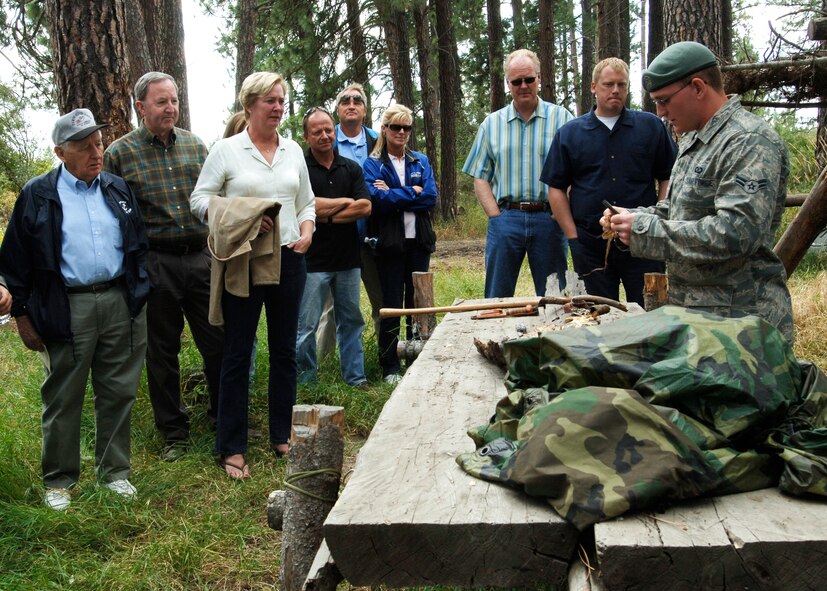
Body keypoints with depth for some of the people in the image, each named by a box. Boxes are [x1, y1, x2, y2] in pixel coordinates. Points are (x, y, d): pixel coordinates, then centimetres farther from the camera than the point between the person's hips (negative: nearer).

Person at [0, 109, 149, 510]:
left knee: (119, 393, 9)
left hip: (121, 303, 3)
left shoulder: (117, 189, 11)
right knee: (63, 399, 6)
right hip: (68, 308, -3)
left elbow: (138, 245, 16)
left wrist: (141, 293, 9)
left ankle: (114, 471, 23)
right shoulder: (37, 195, 0)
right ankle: (58, 480, 20)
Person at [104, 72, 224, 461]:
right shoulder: (119, 153, -1)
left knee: (218, 343, 6)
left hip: (200, 257, 3)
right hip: (154, 263, -2)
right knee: (161, 351, 8)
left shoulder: (195, 146, 9)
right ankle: (174, 432, 22)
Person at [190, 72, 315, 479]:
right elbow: (200, 199, -5)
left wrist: (307, 232, -2)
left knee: (284, 350, 11)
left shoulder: (293, 151, 12)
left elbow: (306, 202, 17)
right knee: (237, 353, 1)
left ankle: (282, 436, 25)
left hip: (288, 259, 5)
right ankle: (231, 448, 11)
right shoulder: (226, 150, -2)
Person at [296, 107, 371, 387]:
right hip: (313, 261, -4)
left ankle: (356, 379, 22)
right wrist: (345, 202, -7)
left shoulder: (351, 168, 10)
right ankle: (306, 383, 13)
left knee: (351, 322, 12)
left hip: (348, 259, 4)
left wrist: (326, 215, -11)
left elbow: (365, 207, -3)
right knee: (306, 326, 0)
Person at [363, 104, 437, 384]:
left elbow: (431, 198, -3)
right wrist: (413, 192, -8)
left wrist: (394, 195, -10)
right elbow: (377, 200, -15)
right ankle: (390, 368, 12)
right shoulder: (373, 164, 1)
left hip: (418, 241, 3)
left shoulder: (421, 162, 12)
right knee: (391, 307, 2)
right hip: (390, 243, -3)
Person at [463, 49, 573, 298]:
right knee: (497, 300, 5)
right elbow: (480, 177, 9)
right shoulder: (492, 123, 11)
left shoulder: (561, 118, 5)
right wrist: (496, 216, -3)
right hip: (505, 218, 1)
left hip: (548, 219, -1)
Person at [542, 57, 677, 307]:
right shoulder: (569, 133, 7)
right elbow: (556, 189, 6)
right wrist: (573, 237, -2)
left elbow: (668, 178, 6)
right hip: (591, 246, 1)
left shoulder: (651, 126, 6)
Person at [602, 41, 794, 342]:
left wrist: (645, 229, -22)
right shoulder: (693, 140, 15)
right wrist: (631, 218, 4)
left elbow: (736, 232, -27)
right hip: (690, 307, 9)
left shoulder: (750, 142, -17)